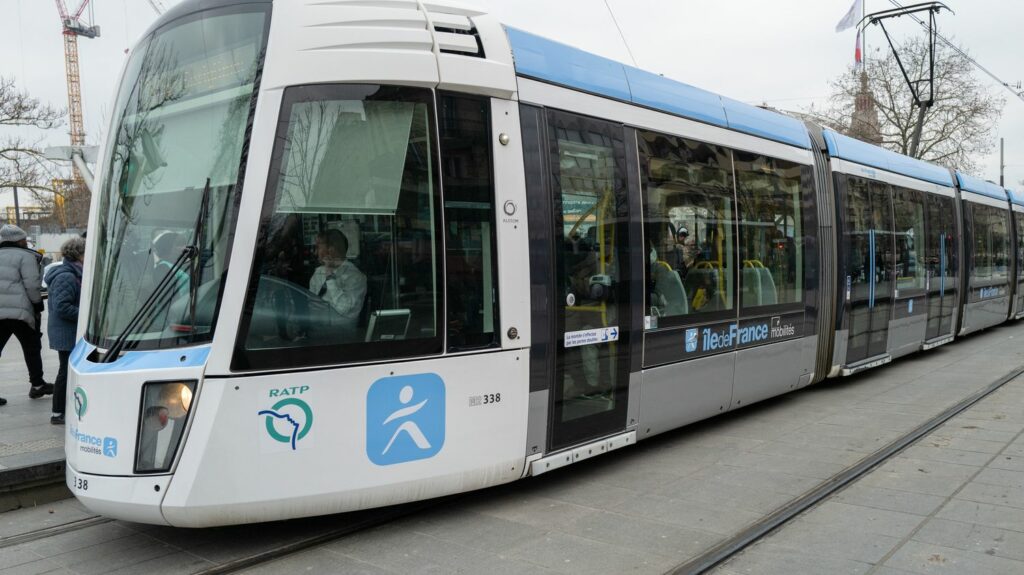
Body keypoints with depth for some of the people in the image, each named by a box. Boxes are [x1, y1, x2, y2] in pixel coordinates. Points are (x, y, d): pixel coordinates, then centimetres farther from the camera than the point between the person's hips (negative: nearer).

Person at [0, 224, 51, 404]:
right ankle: (37, 385, 17)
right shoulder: (25, 256, -5)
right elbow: (32, 285, -11)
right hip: (19, 311, -5)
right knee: (32, 348, 10)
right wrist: (38, 305, 1)